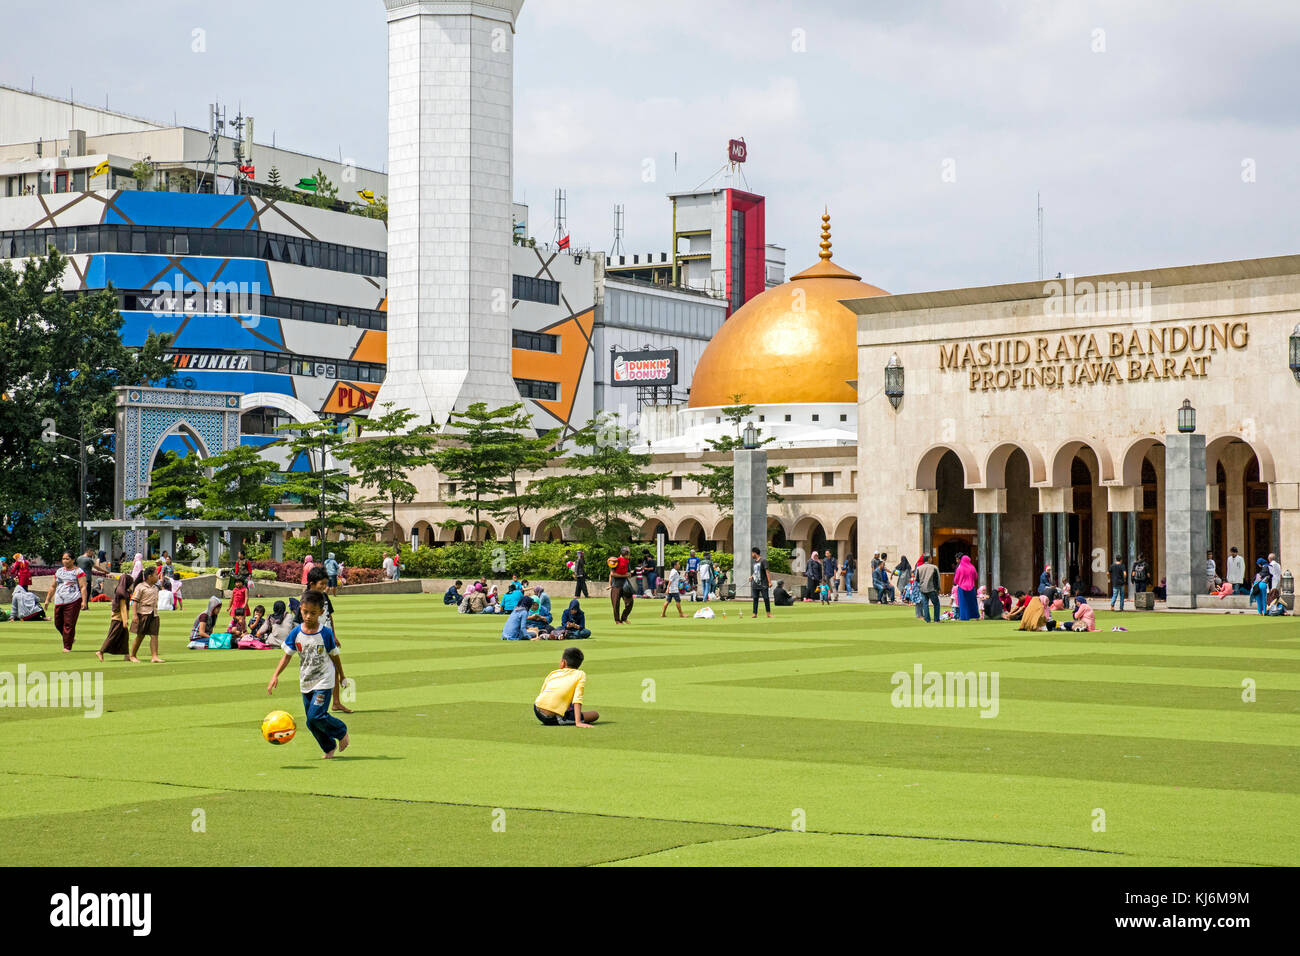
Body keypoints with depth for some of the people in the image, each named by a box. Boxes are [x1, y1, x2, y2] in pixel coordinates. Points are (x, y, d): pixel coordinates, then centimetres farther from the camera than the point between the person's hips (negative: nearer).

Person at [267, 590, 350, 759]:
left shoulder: (326, 633, -12)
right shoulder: (296, 633, -4)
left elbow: (334, 655, 1)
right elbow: (287, 656, 0)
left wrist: (339, 675, 12)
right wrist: (275, 675, -11)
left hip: (323, 682, -5)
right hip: (305, 683, 5)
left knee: (316, 716, -17)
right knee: (312, 722, 7)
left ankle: (342, 731, 7)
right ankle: (330, 748, 25)